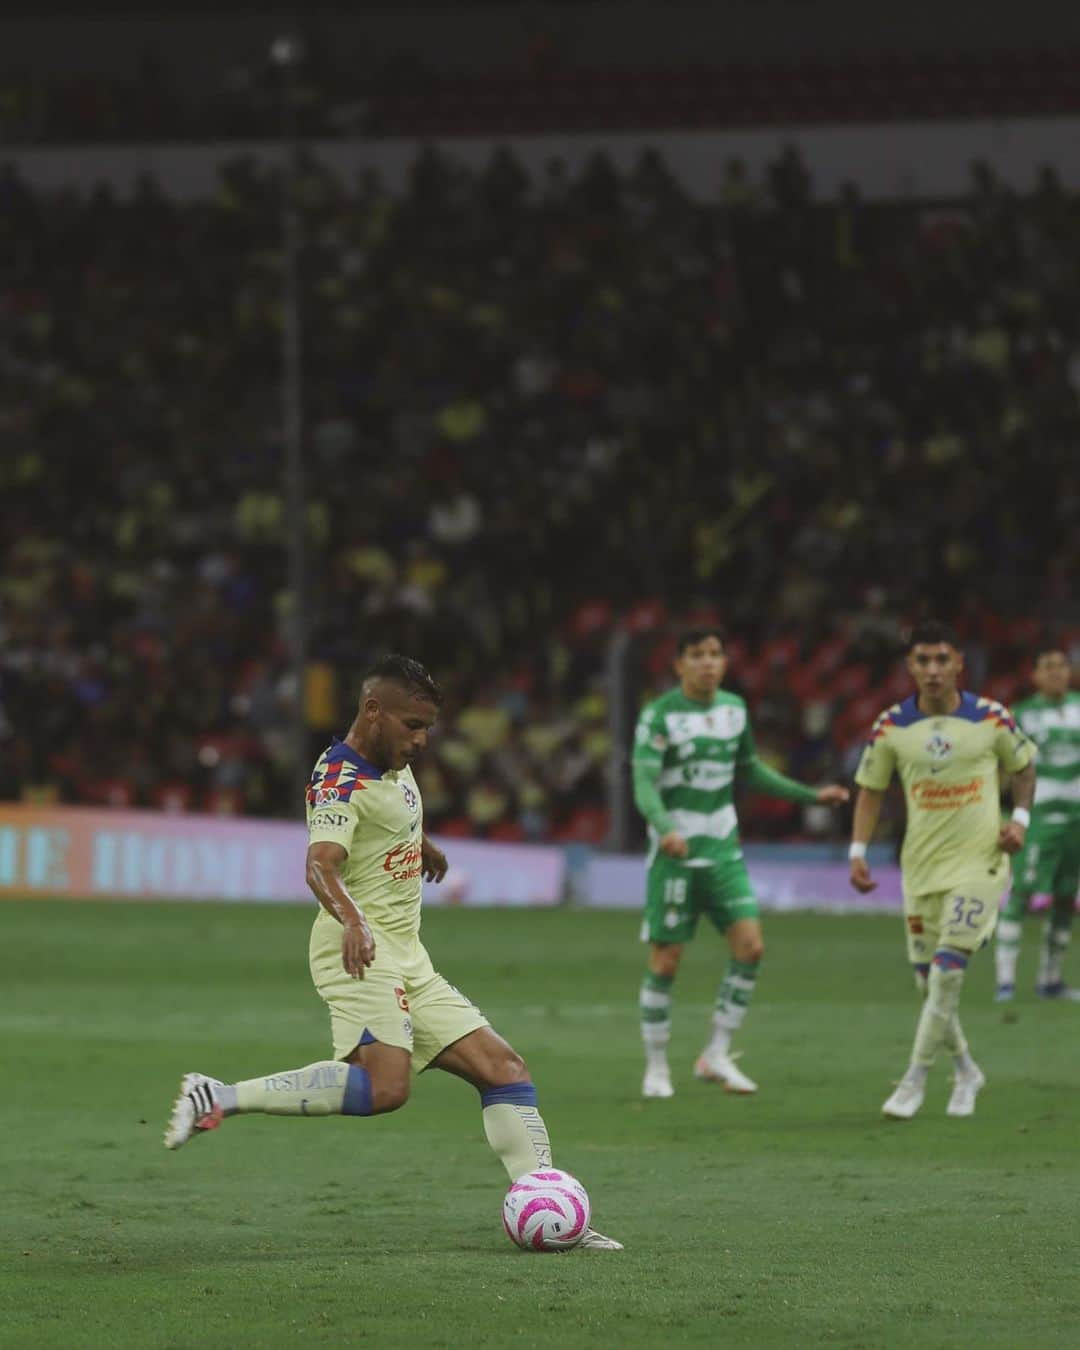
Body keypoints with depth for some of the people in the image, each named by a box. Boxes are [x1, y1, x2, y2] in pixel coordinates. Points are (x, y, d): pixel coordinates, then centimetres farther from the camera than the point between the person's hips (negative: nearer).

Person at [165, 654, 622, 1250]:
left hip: (407, 962, 10)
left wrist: (425, 849, 59)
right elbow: (321, 865, -32)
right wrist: (351, 919, -51)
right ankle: (218, 1099, -24)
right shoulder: (341, 781, -14)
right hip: (364, 955, -10)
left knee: (503, 1069, 3)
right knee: (385, 1087, -30)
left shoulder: (395, 765, 15)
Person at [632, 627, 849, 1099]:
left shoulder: (733, 709, 8)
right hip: (674, 851, -5)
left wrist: (811, 795, 20)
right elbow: (644, 785, -19)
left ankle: (717, 1055, 1)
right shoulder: (658, 716, -10)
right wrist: (666, 828, -38)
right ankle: (656, 1068, 10)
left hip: (723, 849, 5)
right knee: (666, 960, -3)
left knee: (750, 945, -9)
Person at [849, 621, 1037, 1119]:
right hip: (921, 866, 3)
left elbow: (1024, 765, 10)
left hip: (979, 861, -3)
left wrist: (1019, 819, -6)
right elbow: (870, 789, 7)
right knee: (927, 979, 6)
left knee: (947, 969, -15)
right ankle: (966, 1072, 28)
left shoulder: (991, 718, -7)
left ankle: (914, 1081, -7)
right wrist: (858, 852, -3)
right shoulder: (892, 726, -3)